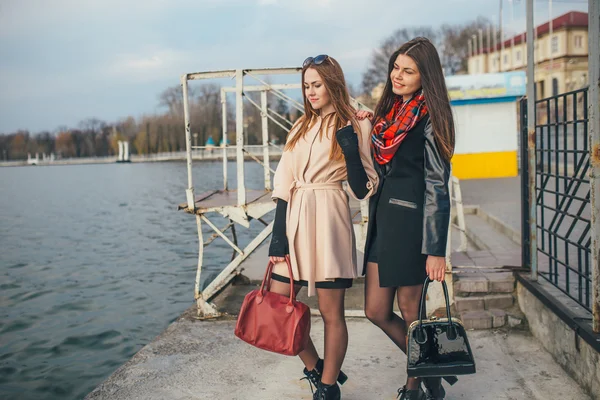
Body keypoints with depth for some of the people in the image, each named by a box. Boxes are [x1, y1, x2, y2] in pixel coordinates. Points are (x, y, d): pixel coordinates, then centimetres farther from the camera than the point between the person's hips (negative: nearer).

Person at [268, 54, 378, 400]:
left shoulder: (355, 126, 0)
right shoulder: (301, 125, 15)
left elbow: (362, 190, -6)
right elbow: (284, 183, 8)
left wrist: (350, 148, -18)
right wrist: (278, 235, 1)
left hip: (329, 221, -6)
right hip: (294, 219, 6)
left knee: (331, 312, 2)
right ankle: (315, 369, 28)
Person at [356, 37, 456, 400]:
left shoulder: (428, 117, -7)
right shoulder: (390, 110, 14)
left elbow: (437, 185, -12)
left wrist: (436, 249, -16)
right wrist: (360, 127, 9)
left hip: (410, 220, -8)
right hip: (382, 218, 8)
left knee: (410, 312, 4)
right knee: (377, 311, 10)